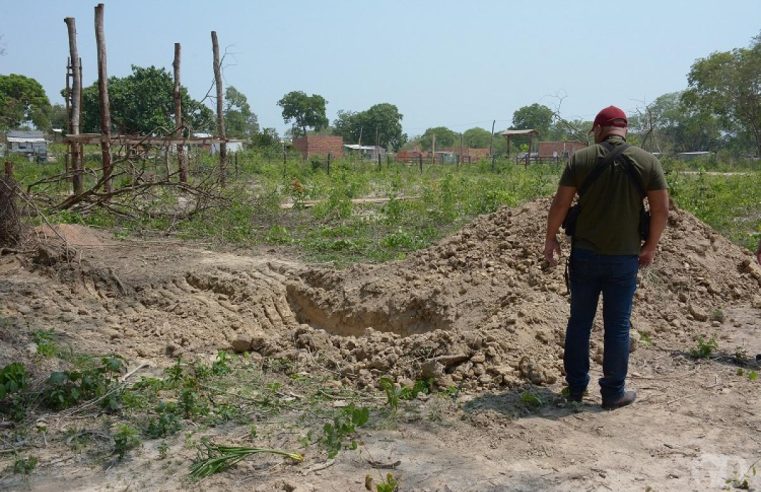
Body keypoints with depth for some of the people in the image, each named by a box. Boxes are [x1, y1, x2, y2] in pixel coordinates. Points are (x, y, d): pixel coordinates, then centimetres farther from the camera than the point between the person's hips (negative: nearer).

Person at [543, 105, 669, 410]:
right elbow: (661, 209, -2)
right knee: (617, 326, 8)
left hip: (585, 254, 0)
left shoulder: (580, 158, -4)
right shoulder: (647, 161, -2)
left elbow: (560, 204, -5)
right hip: (625, 258, 0)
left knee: (579, 321, 12)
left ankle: (576, 387, 22)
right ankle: (613, 393, 16)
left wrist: (551, 239, 7)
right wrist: (651, 246, 10)